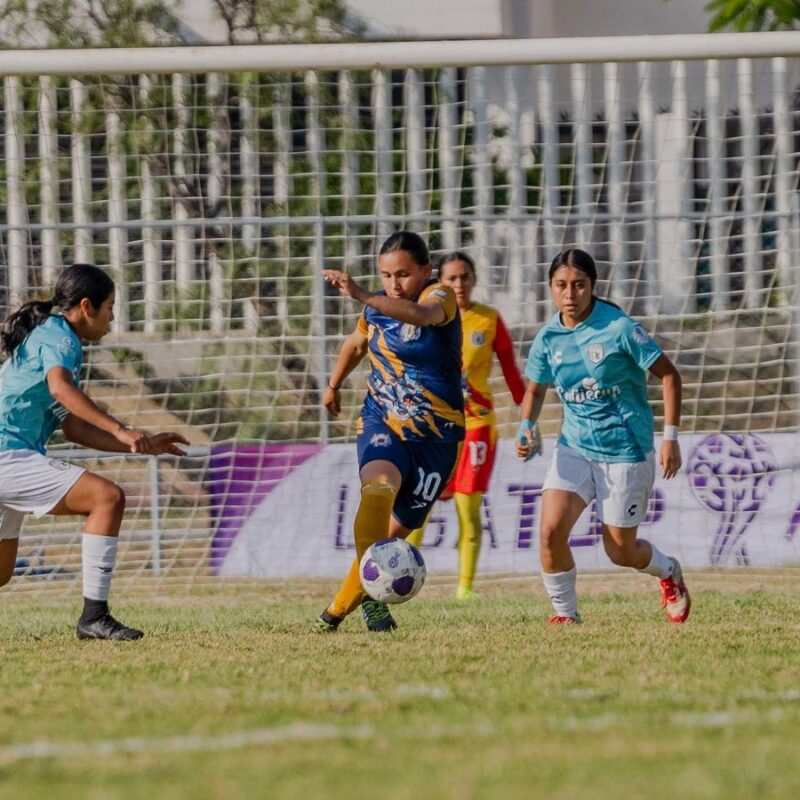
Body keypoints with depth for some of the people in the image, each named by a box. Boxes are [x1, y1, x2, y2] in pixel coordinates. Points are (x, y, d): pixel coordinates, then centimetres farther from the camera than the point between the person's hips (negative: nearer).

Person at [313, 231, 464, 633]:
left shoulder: (439, 296, -13)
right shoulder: (376, 308, 3)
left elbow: (422, 314, -39)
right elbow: (356, 343, 28)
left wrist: (362, 296, -52)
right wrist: (334, 385, 40)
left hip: (435, 435, -2)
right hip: (382, 422, 2)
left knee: (396, 531, 3)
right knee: (378, 486, -31)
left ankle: (340, 607, 22)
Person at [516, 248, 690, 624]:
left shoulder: (618, 328, -16)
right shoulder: (548, 338, -2)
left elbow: (668, 375, -9)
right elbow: (535, 389, 15)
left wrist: (670, 437, -13)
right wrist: (525, 427, -5)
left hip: (626, 449, -4)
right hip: (574, 445, 4)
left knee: (620, 551, 5)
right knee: (551, 530, -18)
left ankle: (669, 572, 39)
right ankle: (565, 613, 2)